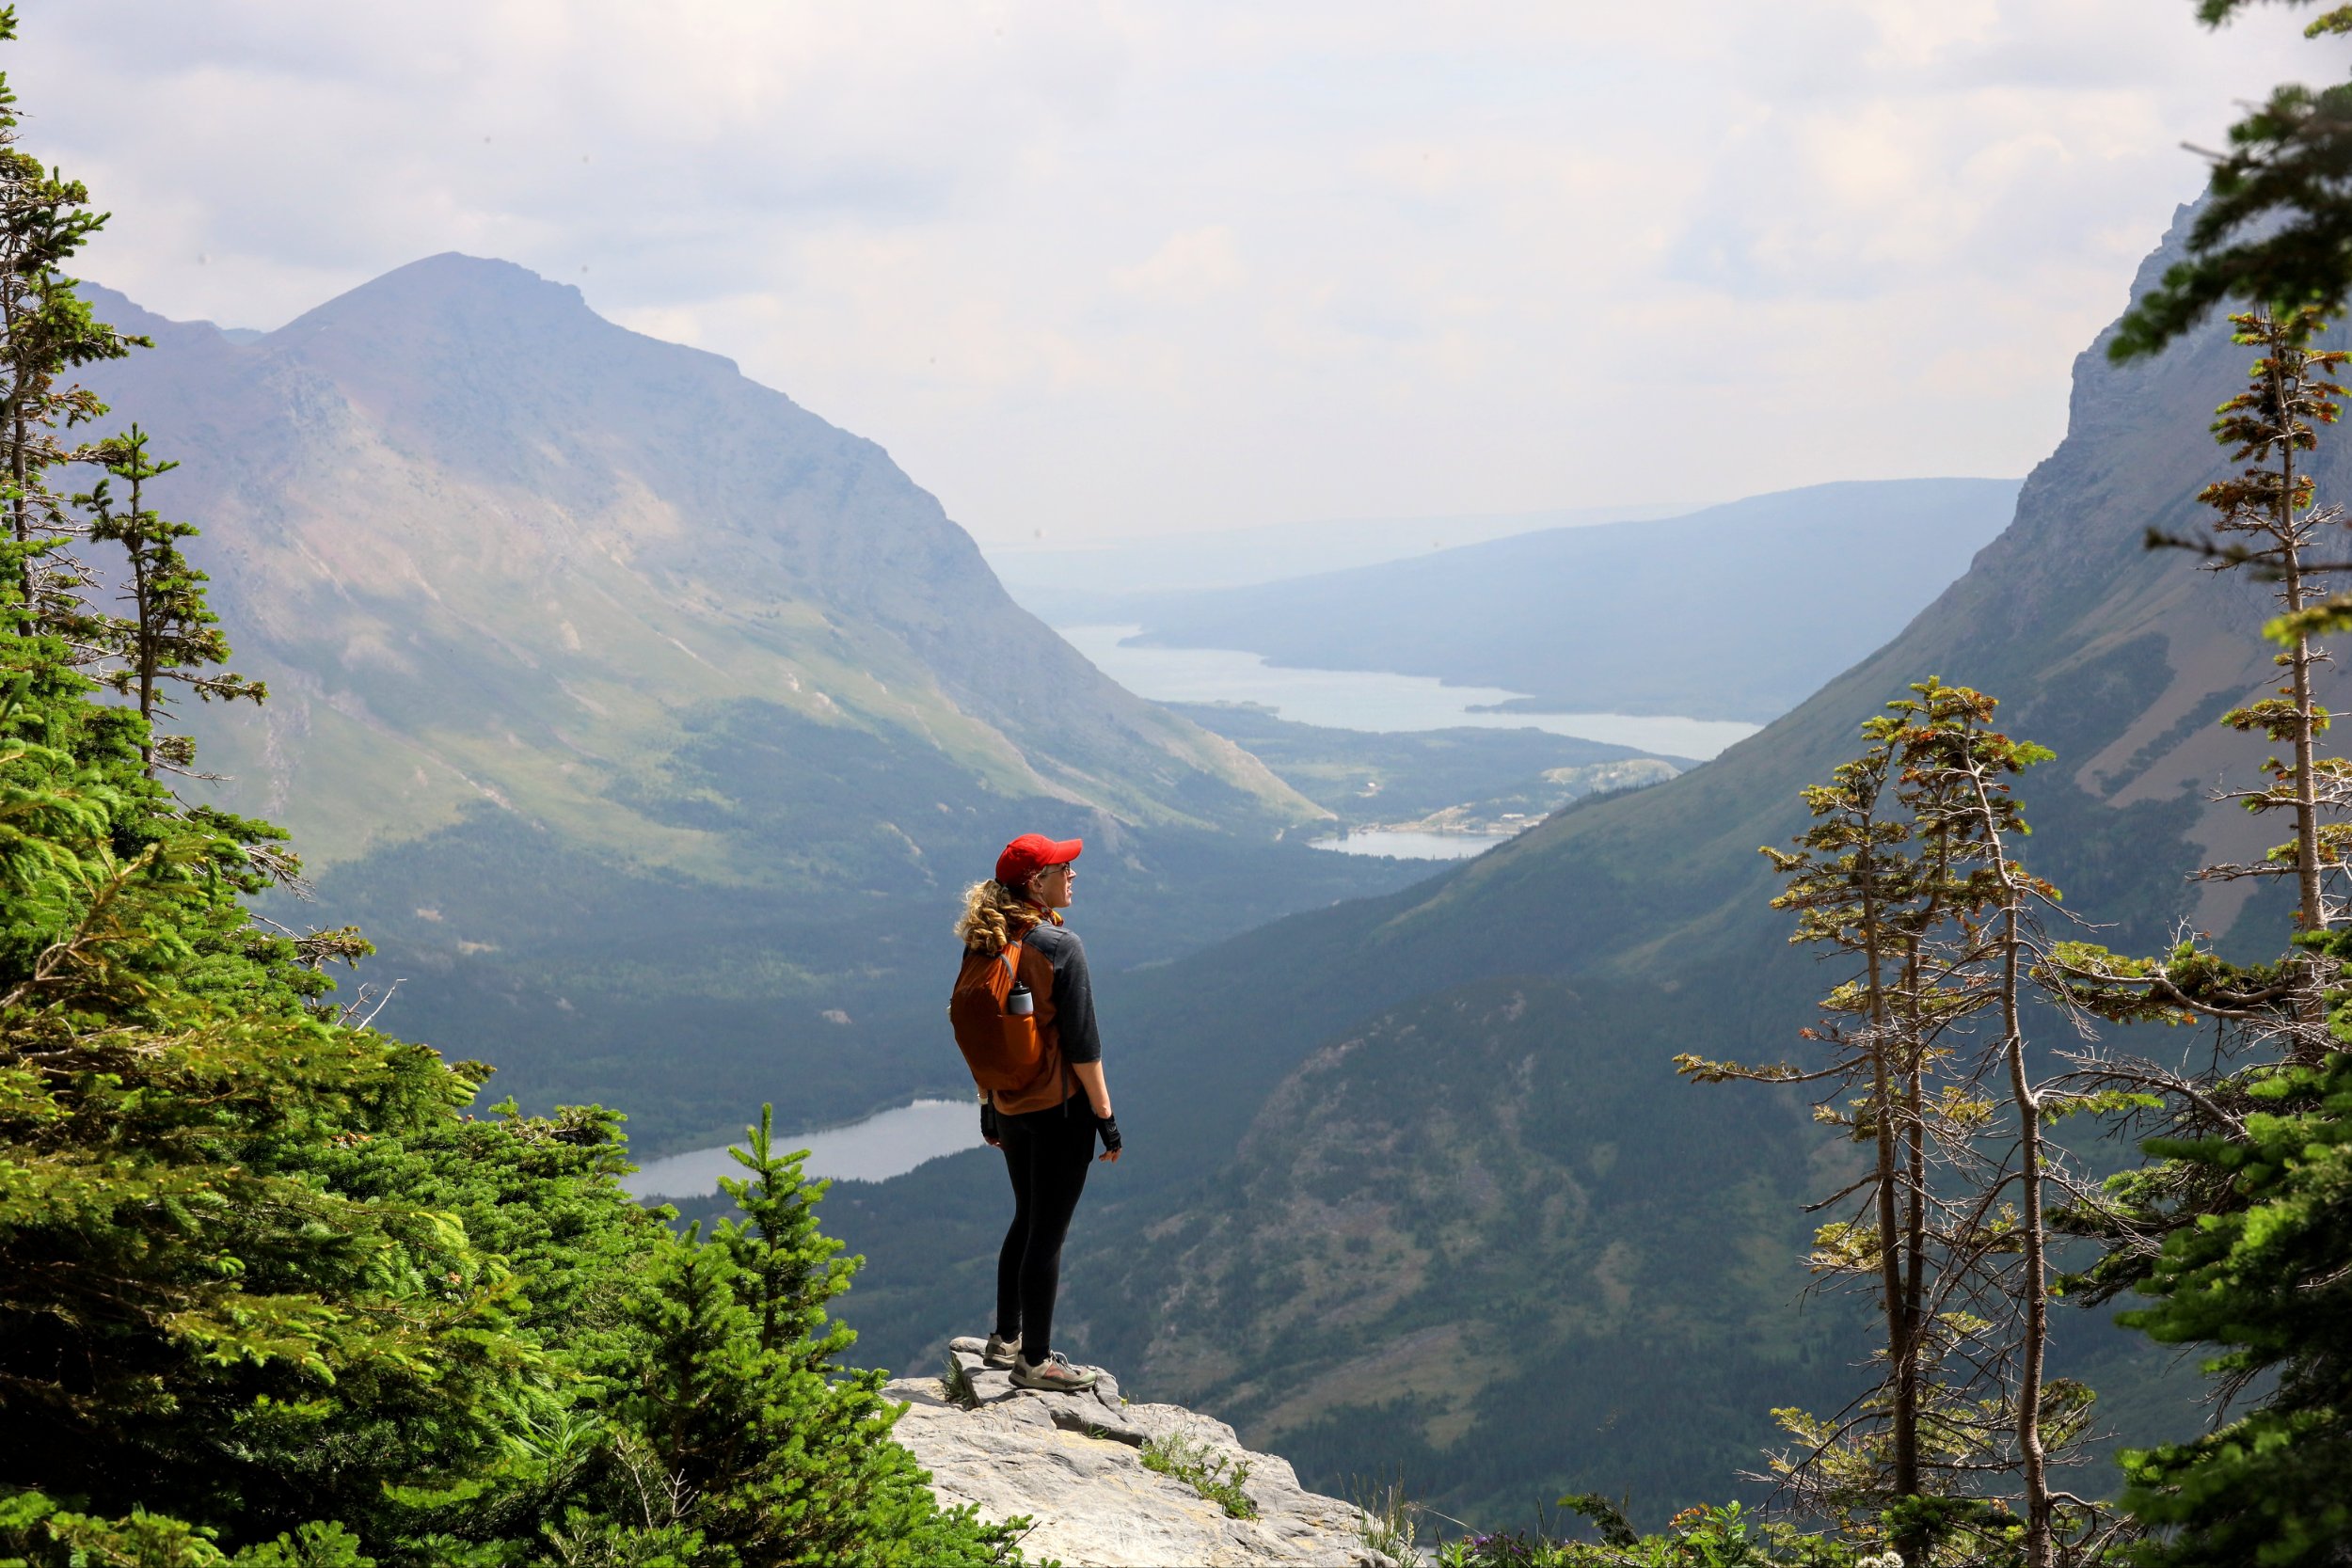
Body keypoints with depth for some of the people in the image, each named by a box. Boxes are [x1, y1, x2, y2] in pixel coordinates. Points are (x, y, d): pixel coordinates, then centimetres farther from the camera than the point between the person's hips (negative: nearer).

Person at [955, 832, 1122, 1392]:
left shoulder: (985, 944, 2)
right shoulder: (1059, 946, -19)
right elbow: (1081, 1042, -17)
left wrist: (987, 1105, 20)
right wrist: (1106, 1115, -9)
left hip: (1009, 1108, 7)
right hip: (1061, 1109, -7)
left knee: (1027, 1220, 22)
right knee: (1048, 1234, 2)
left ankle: (1005, 1338, 31)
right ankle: (1035, 1361, 10)